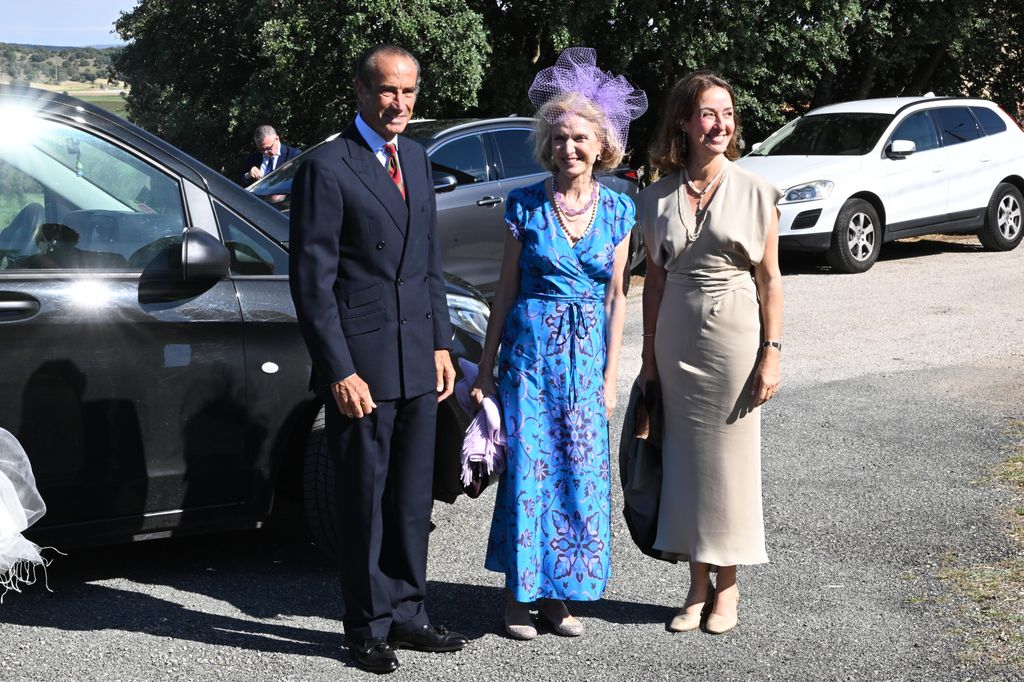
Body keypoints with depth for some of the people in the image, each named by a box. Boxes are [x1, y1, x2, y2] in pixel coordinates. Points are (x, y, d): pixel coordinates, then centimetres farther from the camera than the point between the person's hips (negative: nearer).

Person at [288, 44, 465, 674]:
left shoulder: (417, 159, 13)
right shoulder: (327, 168, -10)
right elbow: (312, 280, -12)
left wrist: (441, 344, 11)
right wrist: (340, 371, -16)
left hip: (418, 362, 7)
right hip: (361, 364, -7)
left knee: (413, 499, 14)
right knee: (366, 502, 4)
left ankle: (406, 614, 26)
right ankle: (368, 627, 17)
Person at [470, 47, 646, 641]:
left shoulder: (618, 209, 3)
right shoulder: (525, 205, -2)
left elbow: (616, 297, 5)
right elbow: (506, 290, 2)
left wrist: (610, 375, 2)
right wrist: (486, 368, 1)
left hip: (587, 352, 2)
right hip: (530, 347, -2)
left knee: (582, 473, 4)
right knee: (528, 469, -1)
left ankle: (558, 592, 17)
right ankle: (519, 593, 12)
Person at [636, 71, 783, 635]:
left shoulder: (755, 192, -3)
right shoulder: (657, 197, 4)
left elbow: (770, 278, -1)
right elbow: (653, 280, 9)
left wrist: (771, 353, -7)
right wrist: (649, 356, 8)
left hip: (735, 338, -2)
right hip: (676, 340, 2)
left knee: (730, 459, 4)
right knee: (685, 458, 6)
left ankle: (727, 586, 19)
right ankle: (697, 586, 18)